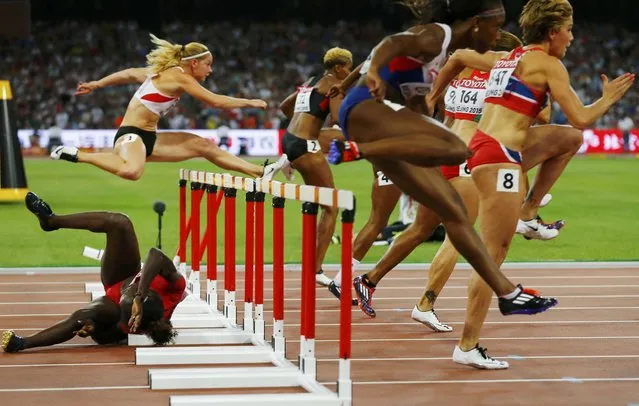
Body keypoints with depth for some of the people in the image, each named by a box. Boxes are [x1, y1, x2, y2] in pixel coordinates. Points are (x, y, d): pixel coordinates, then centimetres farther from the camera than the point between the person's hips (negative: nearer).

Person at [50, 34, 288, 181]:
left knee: (204, 146, 6)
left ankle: (260, 172, 8)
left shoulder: (167, 72, 15)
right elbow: (216, 101, -16)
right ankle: (77, 155, -22)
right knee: (132, 171, -42)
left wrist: (96, 85, 29)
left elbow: (130, 74, 21)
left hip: (148, 137, 10)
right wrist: (250, 103, -6)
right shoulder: (179, 77, -13)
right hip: (132, 134, -10)